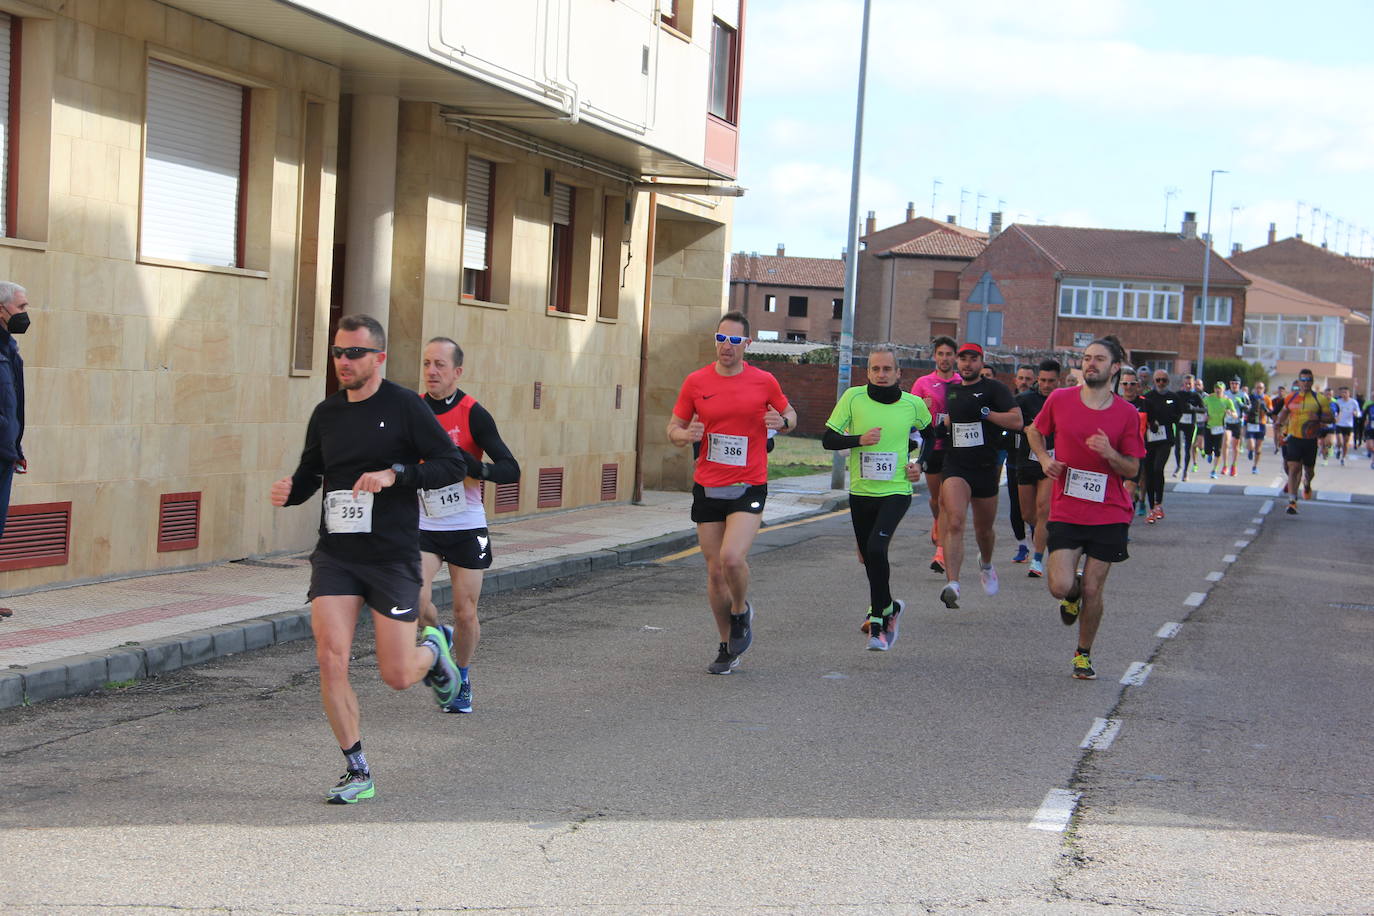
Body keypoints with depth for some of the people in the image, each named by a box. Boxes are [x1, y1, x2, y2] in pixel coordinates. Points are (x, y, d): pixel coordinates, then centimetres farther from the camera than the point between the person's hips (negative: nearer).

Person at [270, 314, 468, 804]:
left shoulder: (404, 407, -5)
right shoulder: (326, 413, 9)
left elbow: (453, 464, -7)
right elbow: (310, 472, 19)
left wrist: (395, 474, -20)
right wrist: (289, 490, -4)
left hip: (392, 556, -3)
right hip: (335, 556, 4)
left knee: (397, 676, -2)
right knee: (331, 658, -11)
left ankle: (432, 650, 36)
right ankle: (357, 773, 3)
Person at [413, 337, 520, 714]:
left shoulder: (473, 414, -11)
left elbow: (511, 470, -15)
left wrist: (473, 465, -31)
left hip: (467, 527, -2)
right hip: (424, 526, 2)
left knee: (465, 613, 3)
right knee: (415, 602, -16)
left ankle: (462, 679, 29)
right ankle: (440, 637, 18)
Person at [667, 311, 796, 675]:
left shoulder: (764, 382, 0)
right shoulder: (696, 382, 3)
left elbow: (788, 414, 15)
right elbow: (673, 428, 9)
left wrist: (782, 421, -9)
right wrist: (685, 435, -14)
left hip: (748, 487, -2)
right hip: (707, 488, 3)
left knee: (732, 558, -22)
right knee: (715, 571, 5)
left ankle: (741, 611, 10)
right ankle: (727, 647, 21)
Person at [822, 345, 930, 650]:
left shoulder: (913, 404, -1)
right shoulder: (853, 397, -4)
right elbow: (828, 439, -4)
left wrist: (920, 465, 6)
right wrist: (859, 439, -20)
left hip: (896, 491, -3)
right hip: (860, 491, 3)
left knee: (876, 548, -23)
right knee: (869, 558, 11)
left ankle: (878, 618, -9)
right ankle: (888, 608, 36)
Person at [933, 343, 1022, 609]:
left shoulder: (994, 389, -4)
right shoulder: (951, 391, 11)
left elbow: (1017, 421, -15)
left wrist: (984, 412, -21)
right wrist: (944, 424, 9)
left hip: (986, 468, -1)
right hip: (955, 467, 2)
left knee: (984, 528, 16)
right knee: (954, 522, -20)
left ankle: (986, 565, 49)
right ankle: (952, 584, -29)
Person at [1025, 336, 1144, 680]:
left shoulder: (1126, 413, -3)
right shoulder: (1060, 400, -1)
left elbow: (1132, 470, 1)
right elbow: (1034, 431, 18)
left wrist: (1110, 454, -19)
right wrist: (1044, 458, 0)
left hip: (1108, 514, 0)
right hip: (1065, 511, 0)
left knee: (1093, 591, 1)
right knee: (1060, 586, -13)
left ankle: (1084, 654, 24)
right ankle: (1073, 593, 26)